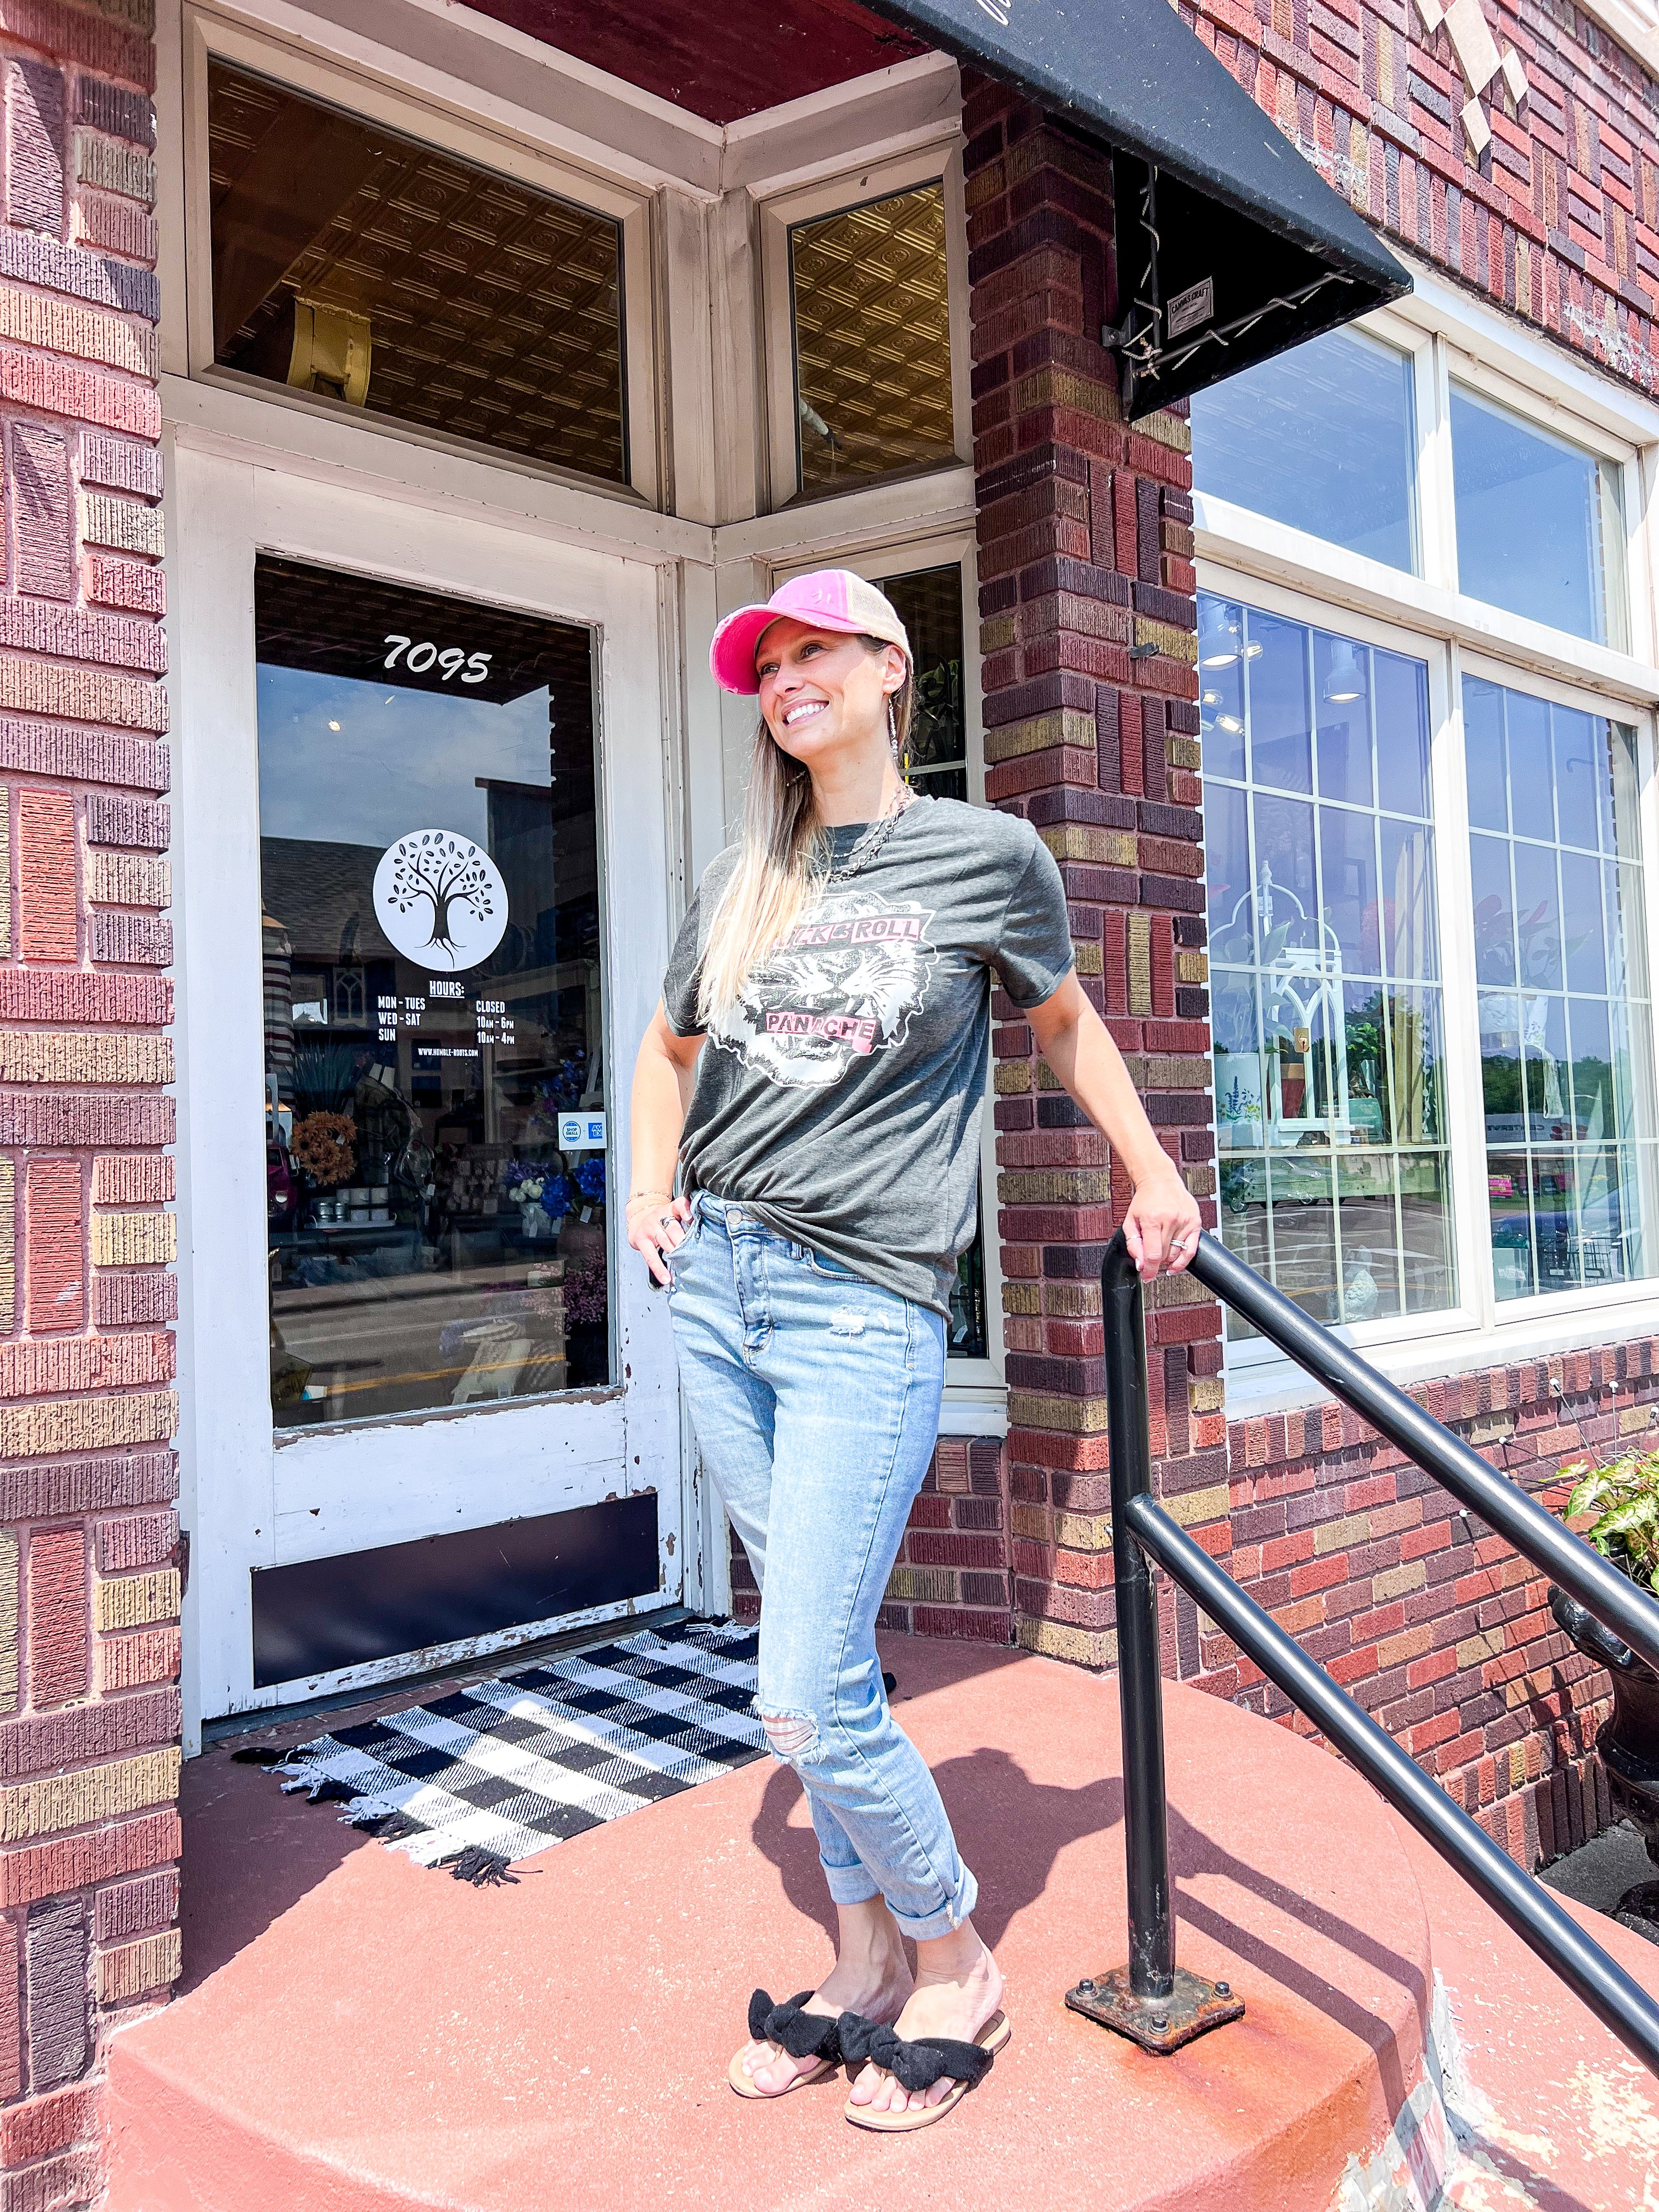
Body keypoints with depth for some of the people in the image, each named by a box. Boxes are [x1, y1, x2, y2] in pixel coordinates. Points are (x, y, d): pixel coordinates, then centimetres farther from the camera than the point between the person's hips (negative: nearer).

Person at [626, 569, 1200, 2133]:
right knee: (817, 1662, 13)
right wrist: (652, 1187, 13)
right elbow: (668, 1048, 27)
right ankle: (863, 1963, 31)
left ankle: (954, 1964, 20)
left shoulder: (989, 855, 1)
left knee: (807, 1700, -7)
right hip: (716, 1290, 5)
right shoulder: (744, 880, 12)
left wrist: (1154, 1179, 20)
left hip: (863, 1304, -5)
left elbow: (1066, 1023, 17)